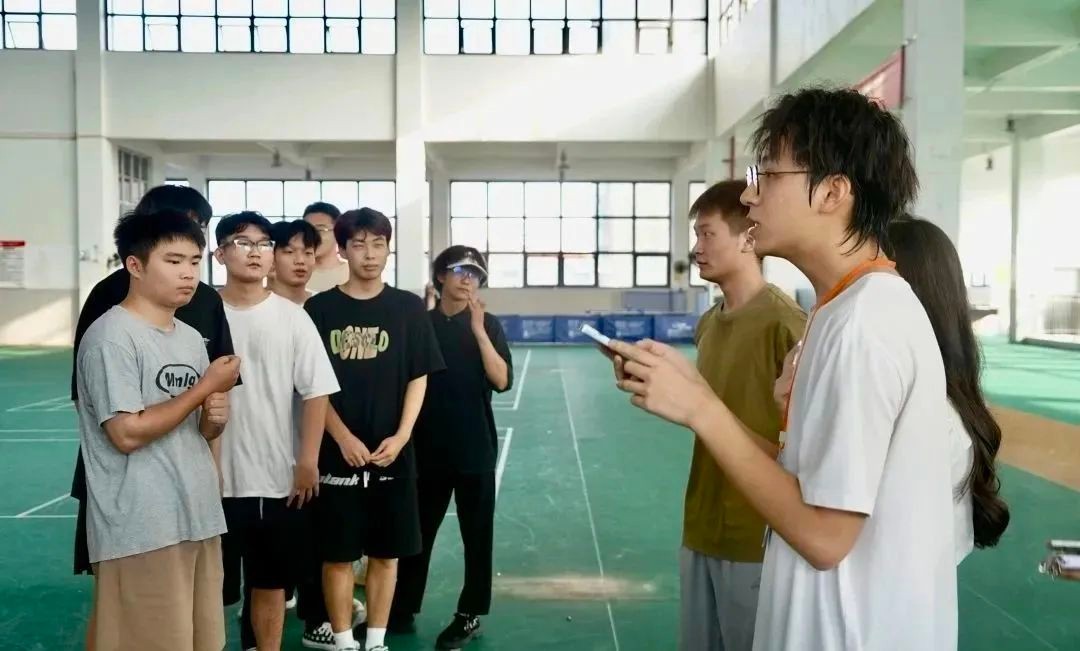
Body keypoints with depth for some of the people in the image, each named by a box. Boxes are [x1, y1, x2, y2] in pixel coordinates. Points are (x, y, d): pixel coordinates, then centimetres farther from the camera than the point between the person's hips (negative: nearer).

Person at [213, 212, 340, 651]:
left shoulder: (292, 317, 0)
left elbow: (317, 391, -1)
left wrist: (308, 461, -5)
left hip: (279, 476, 1)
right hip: (215, 476, -1)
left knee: (270, 582, 15)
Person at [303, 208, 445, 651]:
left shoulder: (408, 308, 1)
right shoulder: (319, 309, -1)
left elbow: (418, 378, 2)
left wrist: (400, 437, -10)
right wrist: (343, 438, -11)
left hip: (392, 453, 1)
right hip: (337, 452, -1)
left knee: (386, 553, 11)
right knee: (338, 555, 7)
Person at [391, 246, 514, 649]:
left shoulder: (488, 325, -1)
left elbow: (502, 381, -14)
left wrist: (478, 330, -21)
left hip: (475, 448, -1)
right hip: (428, 447, 2)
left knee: (476, 533, 7)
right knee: (417, 530, 12)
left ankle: (470, 615, 22)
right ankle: (402, 609, 26)